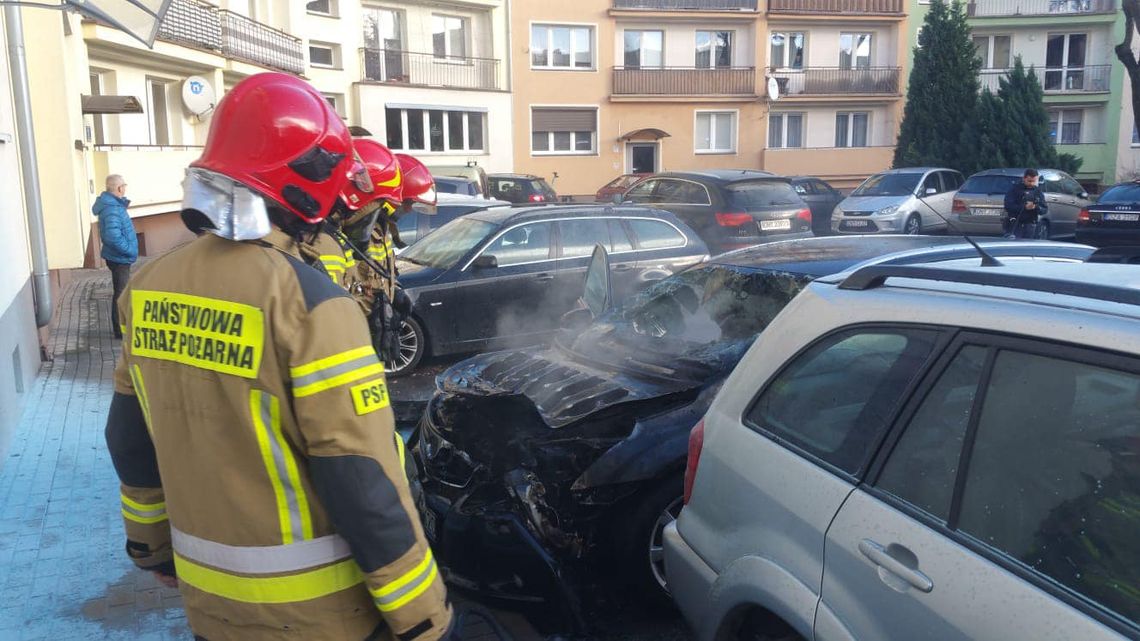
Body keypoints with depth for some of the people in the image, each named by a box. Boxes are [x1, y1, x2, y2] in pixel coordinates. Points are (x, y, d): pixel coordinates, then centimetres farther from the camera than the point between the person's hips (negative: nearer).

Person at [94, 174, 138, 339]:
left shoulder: (113, 204, 7)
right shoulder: (112, 209, -25)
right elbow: (113, 237, -34)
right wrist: (130, 250, -22)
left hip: (118, 257, 10)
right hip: (119, 258, -10)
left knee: (120, 293, 20)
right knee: (121, 295, 0)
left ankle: (120, 327, 32)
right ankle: (120, 330, 9)